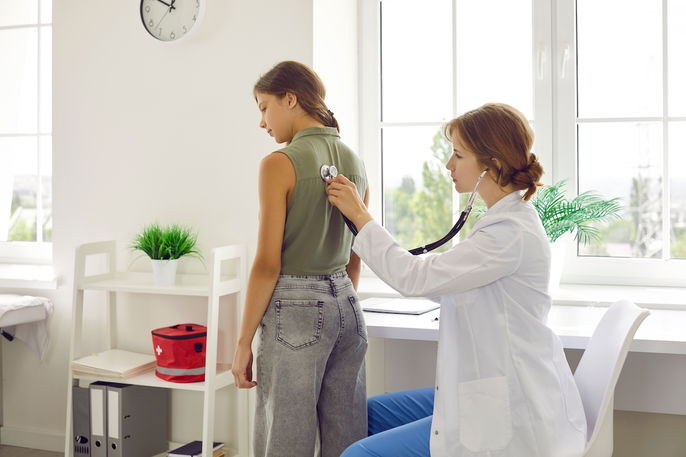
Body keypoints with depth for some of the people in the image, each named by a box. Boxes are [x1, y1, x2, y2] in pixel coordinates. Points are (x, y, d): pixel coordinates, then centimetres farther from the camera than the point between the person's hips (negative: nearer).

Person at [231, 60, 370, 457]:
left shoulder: (280, 164, -12)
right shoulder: (354, 162, 8)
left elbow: (268, 264, -14)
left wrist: (243, 342, -8)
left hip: (295, 308, -7)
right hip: (346, 305, 7)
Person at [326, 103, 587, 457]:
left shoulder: (511, 234, -24)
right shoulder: (508, 221, 9)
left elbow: (415, 278, -22)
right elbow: (444, 288, 12)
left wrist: (360, 214, -9)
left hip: (509, 417, -10)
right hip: (493, 394, 10)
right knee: (370, 414, 18)